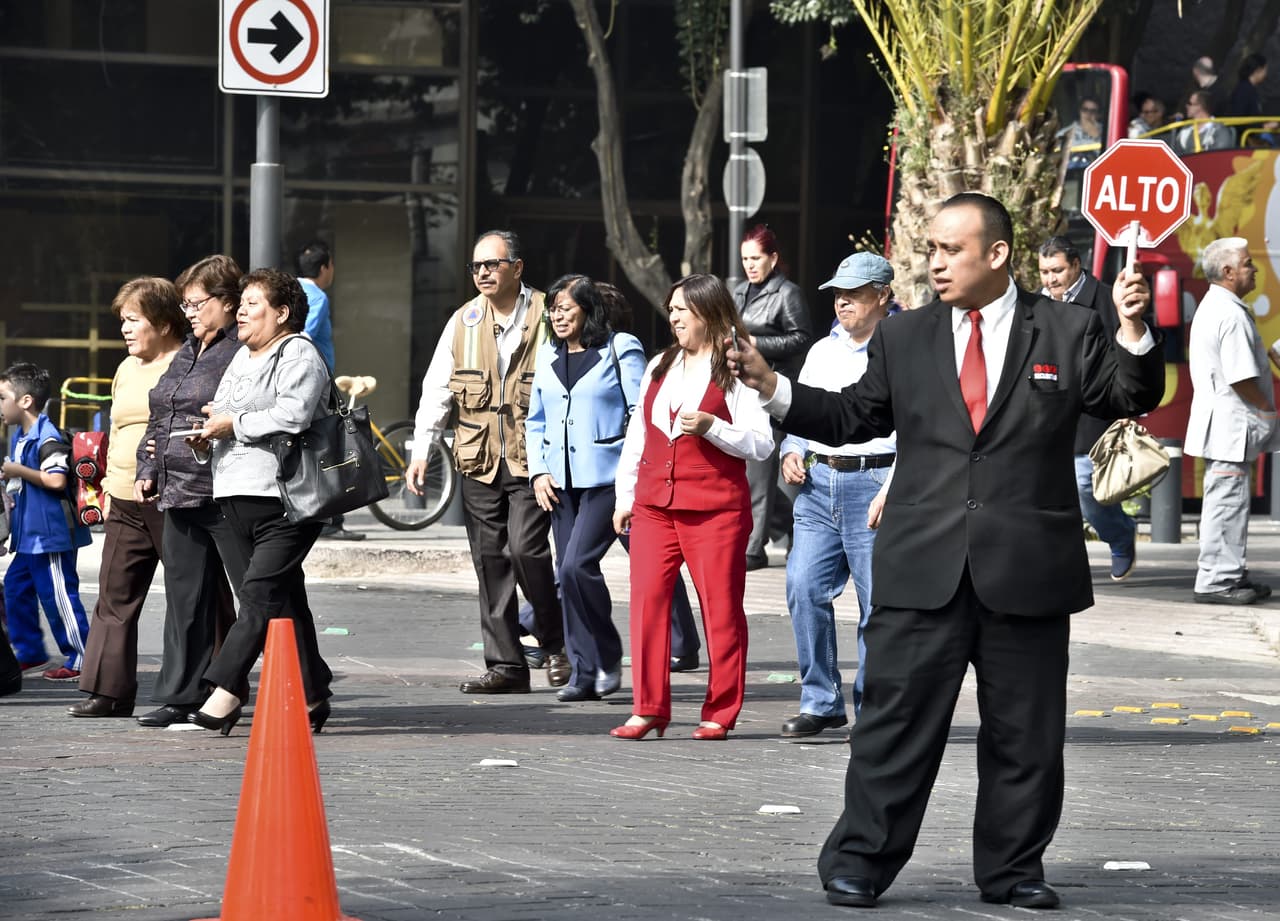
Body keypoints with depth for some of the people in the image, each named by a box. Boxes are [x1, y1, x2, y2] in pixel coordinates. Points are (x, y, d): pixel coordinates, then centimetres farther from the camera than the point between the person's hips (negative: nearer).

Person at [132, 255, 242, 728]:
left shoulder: (243, 352, -8)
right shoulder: (186, 355, 20)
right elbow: (159, 419, 24)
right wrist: (149, 470, 15)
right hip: (180, 493, 8)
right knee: (185, 595, 9)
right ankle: (181, 697, 13)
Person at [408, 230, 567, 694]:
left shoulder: (546, 317, -2)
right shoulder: (463, 322, 10)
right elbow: (436, 390, 10)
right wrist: (421, 452, 1)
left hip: (532, 461, -4)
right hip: (479, 463, 4)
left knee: (525, 549, -15)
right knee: (490, 563, 4)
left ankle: (554, 643, 6)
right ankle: (506, 666, 9)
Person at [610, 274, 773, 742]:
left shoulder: (735, 371, 0)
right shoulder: (659, 367, 18)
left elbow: (761, 443, -6)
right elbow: (636, 436, 22)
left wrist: (711, 427, -19)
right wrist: (625, 498, 16)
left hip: (716, 507, -5)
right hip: (655, 504, 5)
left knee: (720, 607, -1)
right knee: (646, 599, -4)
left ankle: (720, 712, 6)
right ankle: (649, 709, 0)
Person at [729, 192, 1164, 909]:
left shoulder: (1068, 334, 4)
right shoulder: (904, 339, 9)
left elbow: (1133, 398, 2)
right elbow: (851, 418, 13)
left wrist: (1135, 331, -16)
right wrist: (774, 389, 2)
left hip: (1027, 569, 0)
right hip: (923, 571, 1)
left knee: (1025, 730, 7)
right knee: (896, 719, 0)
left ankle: (1013, 869, 19)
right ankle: (860, 862, 7)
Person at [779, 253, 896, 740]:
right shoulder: (822, 352, 19)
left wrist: (893, 488, -19)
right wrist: (792, 452, 8)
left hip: (876, 482, -6)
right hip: (818, 482, 6)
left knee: (878, 601, -4)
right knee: (804, 588, -4)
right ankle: (820, 702, 5)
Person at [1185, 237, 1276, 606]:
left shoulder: (1210, 308, 16)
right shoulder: (1231, 315, -18)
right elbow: (1242, 378, -22)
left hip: (1220, 423, 11)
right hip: (1232, 424, -11)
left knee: (1227, 502, 15)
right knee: (1227, 501, -7)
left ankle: (1230, 575, 22)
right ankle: (1215, 580, -5)